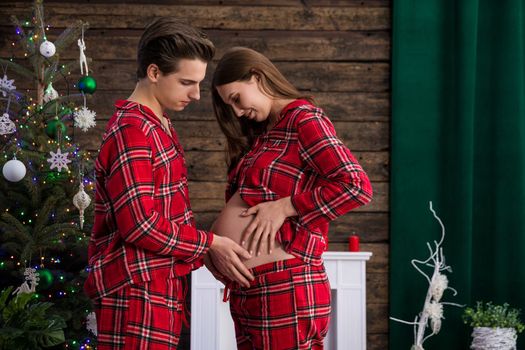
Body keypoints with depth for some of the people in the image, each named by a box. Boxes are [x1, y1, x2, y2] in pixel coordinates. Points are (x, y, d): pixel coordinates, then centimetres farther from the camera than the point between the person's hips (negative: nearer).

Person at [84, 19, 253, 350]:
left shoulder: (158, 126, 17)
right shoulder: (132, 131, -15)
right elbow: (140, 224, -20)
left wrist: (211, 247, 9)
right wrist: (210, 243, -10)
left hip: (159, 288, 10)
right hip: (136, 291, -10)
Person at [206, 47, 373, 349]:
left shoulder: (304, 120, -7)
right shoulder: (262, 132, 19)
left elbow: (357, 186, -19)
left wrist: (284, 207, -16)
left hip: (286, 290, -8)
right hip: (247, 290, 8)